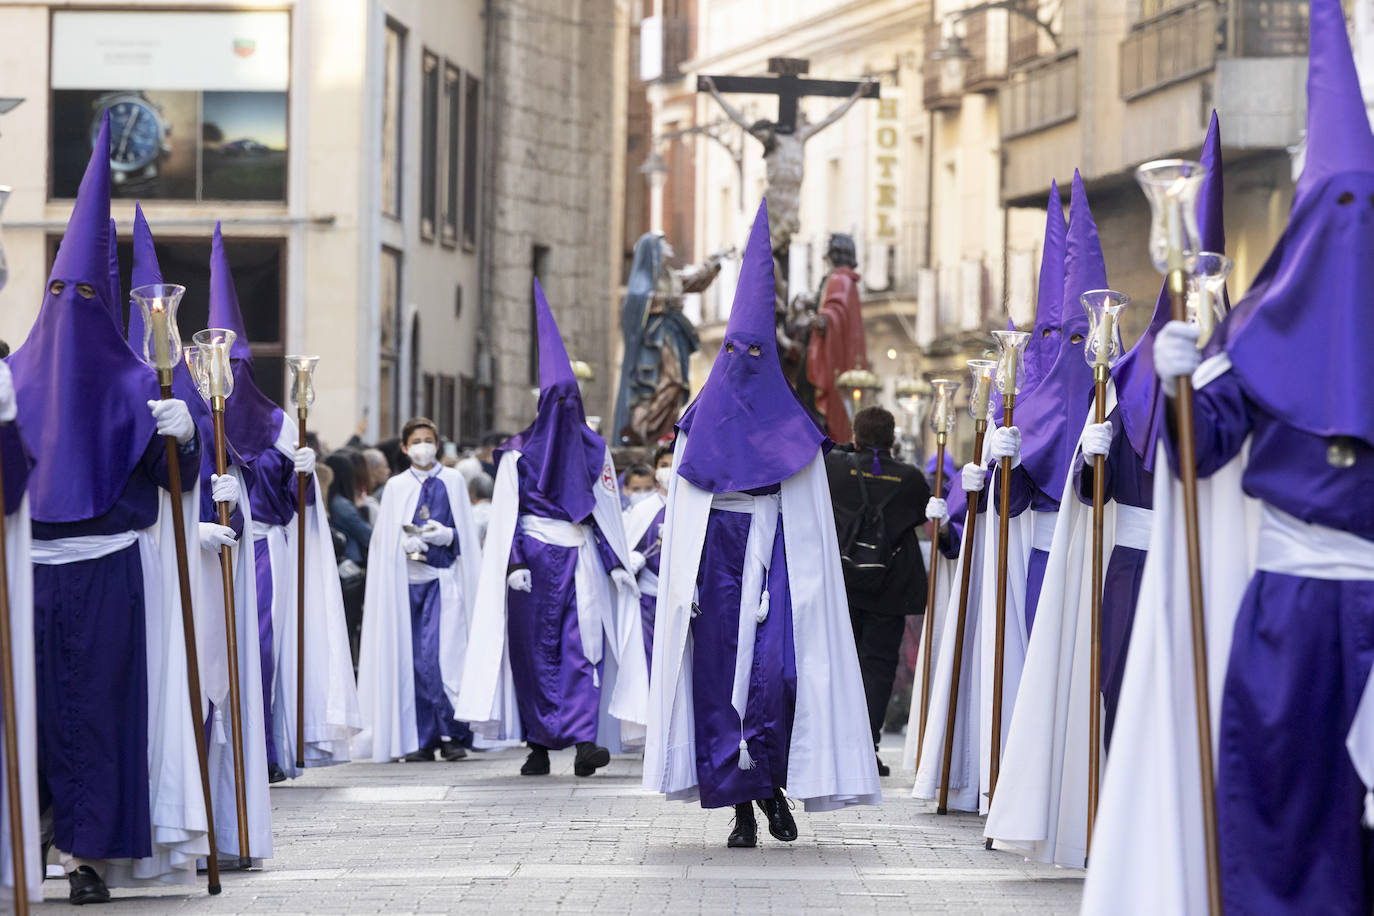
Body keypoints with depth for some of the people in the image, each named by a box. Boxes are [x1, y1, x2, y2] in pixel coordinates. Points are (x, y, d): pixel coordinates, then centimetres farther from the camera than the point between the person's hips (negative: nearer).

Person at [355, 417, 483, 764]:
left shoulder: (453, 481, 8)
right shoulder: (396, 487, 11)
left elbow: (466, 532, 8)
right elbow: (385, 538, 9)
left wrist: (446, 535, -12)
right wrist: (405, 542, -10)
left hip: (443, 579, -2)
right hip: (407, 581, 2)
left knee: (440, 656, -14)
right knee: (413, 659, -1)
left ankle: (453, 735, -7)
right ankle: (422, 739, 4)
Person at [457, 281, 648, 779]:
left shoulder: (593, 451, 11)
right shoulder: (518, 454, 4)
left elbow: (606, 510, 11)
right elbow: (507, 515, 0)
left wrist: (616, 562, 4)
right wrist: (514, 562, -11)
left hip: (581, 559, 1)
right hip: (534, 560, -1)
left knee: (583, 648, -12)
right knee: (536, 650, -1)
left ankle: (582, 739, -22)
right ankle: (540, 746, 4)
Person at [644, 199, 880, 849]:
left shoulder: (793, 429, 6)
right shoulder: (701, 425, 11)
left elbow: (812, 520, 5)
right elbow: (681, 515, 11)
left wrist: (807, 583, -4)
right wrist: (683, 579, 3)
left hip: (774, 562, -2)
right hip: (715, 560, 2)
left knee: (776, 669, -17)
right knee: (720, 672, -3)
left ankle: (774, 783, 1)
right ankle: (742, 806, 0)